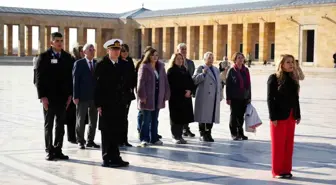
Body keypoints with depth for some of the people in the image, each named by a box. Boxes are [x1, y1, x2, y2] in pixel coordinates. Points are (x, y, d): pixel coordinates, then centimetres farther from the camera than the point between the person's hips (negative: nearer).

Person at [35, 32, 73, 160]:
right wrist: (42, 96, -13)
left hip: (62, 96, 4)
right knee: (48, 125, 4)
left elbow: (69, 77, 8)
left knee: (60, 125, 7)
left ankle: (58, 150, 15)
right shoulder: (44, 57, -4)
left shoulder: (67, 57, 6)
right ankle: (49, 151, 11)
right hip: (49, 97, -4)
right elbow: (39, 78, -7)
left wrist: (69, 94, 2)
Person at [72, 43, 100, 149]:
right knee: (81, 120, 5)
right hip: (83, 97, -4)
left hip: (95, 97, 4)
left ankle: (90, 141, 19)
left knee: (93, 121, 9)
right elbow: (75, 80, -6)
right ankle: (80, 141, 15)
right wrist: (75, 96, -11)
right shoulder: (79, 64, -3)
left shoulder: (97, 64, 8)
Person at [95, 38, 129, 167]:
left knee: (116, 132, 8)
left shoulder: (122, 65, 13)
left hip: (119, 104, 5)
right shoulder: (102, 65, -4)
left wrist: (124, 101, 9)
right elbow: (98, 86, -7)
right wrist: (99, 104, -12)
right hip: (106, 104, -5)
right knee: (107, 132, 0)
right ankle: (107, 159, 5)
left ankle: (115, 157, 14)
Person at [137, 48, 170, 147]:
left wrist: (166, 95, 5)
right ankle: (144, 139, 3)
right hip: (148, 97, -5)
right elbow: (141, 82, -11)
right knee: (146, 119, -3)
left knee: (155, 119, 12)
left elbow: (164, 81, 10)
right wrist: (142, 96, -16)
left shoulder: (161, 67, 11)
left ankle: (154, 138, 19)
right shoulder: (144, 67, -6)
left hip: (158, 97, 6)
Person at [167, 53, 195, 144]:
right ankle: (175, 137, 3)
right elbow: (172, 85, -9)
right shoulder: (171, 71, -1)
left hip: (185, 98, 6)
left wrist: (189, 91, -7)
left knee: (183, 117, 4)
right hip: (175, 98, -6)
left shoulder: (185, 70, 17)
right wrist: (183, 92, -13)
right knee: (176, 117, -4)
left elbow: (191, 82, 12)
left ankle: (179, 136, 13)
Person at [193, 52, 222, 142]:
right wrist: (203, 74, -20)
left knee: (211, 116, 6)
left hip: (214, 98, 6)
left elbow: (219, 84, 24)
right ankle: (202, 134, 6)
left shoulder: (216, 70, 21)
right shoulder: (200, 68, 1)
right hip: (203, 98, -6)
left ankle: (208, 134, 14)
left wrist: (220, 96, 18)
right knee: (203, 116, -2)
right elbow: (194, 80, -9)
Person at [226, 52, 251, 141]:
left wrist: (249, 97, 9)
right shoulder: (231, 71, -4)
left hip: (244, 97, 4)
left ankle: (240, 133, 18)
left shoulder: (246, 70, 8)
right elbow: (228, 85, -5)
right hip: (234, 97, -4)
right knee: (234, 115, 4)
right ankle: (234, 133, 13)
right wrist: (228, 98, -9)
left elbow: (248, 84, 11)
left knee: (241, 116, 8)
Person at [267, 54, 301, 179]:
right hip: (279, 116, -6)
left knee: (289, 144, 10)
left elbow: (295, 98, 14)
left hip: (291, 116, 6)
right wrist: (273, 117, -16)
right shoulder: (274, 78, -7)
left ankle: (286, 170, 19)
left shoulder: (293, 79, 11)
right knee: (278, 145, 1)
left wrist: (298, 115, 9)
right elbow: (270, 99, -11)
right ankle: (277, 171, 10)